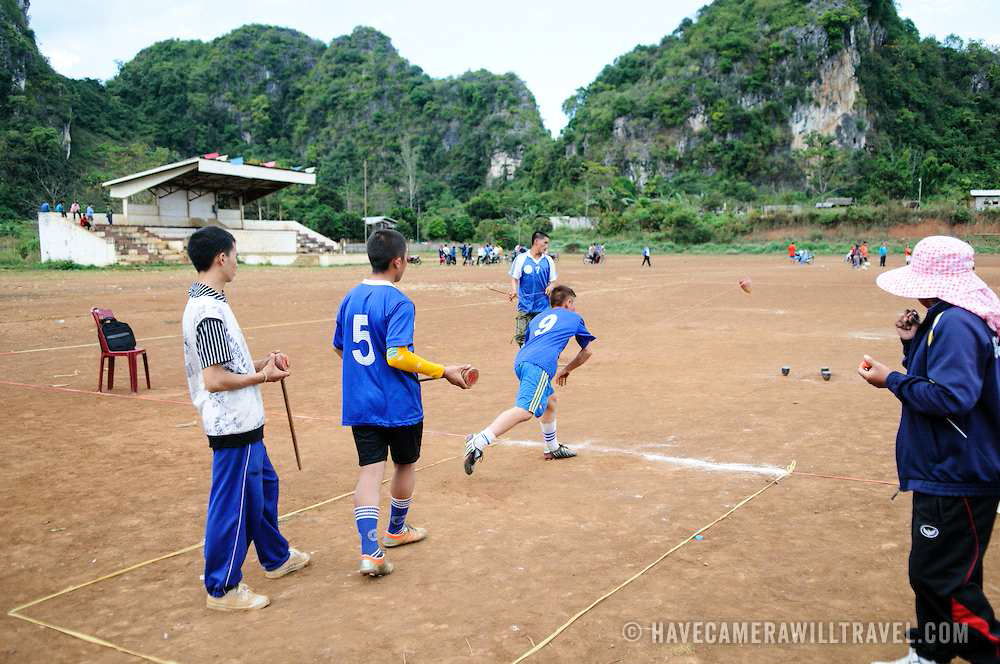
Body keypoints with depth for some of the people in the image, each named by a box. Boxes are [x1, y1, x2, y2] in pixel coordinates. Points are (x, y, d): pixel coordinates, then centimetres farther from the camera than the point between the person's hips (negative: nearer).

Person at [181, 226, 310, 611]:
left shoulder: (203, 303, 10)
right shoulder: (210, 311, -22)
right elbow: (215, 379, -25)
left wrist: (262, 363, 6)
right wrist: (262, 377, -13)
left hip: (243, 423, 11)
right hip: (234, 425, -11)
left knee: (263, 484, 24)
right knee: (232, 505, 1)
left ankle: (276, 558, 41)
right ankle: (222, 588, 16)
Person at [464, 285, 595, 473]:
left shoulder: (538, 318, 35)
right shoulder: (574, 318, 25)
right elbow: (587, 351, 32)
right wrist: (566, 370, 43)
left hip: (520, 361, 7)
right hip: (539, 365, -7)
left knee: (550, 400, 29)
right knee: (525, 411, -22)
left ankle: (552, 449, 41)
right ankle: (478, 442, -41)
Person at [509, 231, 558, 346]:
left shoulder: (548, 260, 6)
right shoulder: (521, 259, -2)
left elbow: (551, 280, 14)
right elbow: (514, 278, 4)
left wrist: (550, 287, -9)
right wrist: (513, 291, -15)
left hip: (543, 306, 2)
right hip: (525, 305, -2)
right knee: (520, 335, -4)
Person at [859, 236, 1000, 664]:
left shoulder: (955, 323, -21)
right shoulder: (948, 318, 11)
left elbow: (951, 397, -28)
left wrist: (892, 380, -18)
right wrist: (913, 343, 6)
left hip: (956, 480, -11)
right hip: (945, 473, 11)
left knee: (941, 578, -5)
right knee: (932, 573, 20)